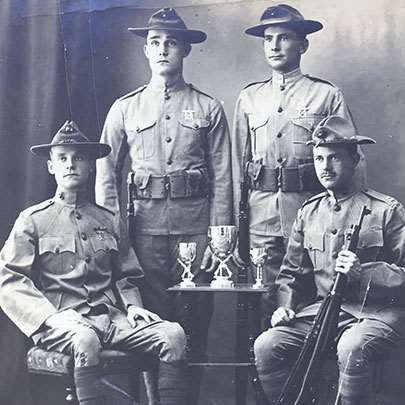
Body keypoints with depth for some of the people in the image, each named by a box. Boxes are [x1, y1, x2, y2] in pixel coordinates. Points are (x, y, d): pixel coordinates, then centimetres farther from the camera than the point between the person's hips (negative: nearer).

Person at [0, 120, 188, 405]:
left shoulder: (110, 221, 19)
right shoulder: (33, 220, 7)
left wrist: (132, 306, 2)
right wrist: (51, 316, -14)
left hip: (112, 318, 4)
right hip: (63, 321, -4)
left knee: (173, 334, -20)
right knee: (85, 340, -38)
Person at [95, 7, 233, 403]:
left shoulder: (208, 109, 7)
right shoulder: (125, 108, 9)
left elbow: (222, 178, 3)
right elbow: (106, 172, 9)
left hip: (196, 220, 0)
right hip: (146, 220, 1)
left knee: (195, 320, 3)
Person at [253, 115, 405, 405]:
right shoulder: (309, 212, 14)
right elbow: (290, 272, 21)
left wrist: (362, 272, -18)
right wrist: (286, 305, 3)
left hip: (376, 313, -4)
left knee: (352, 348, -36)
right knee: (266, 346, -17)